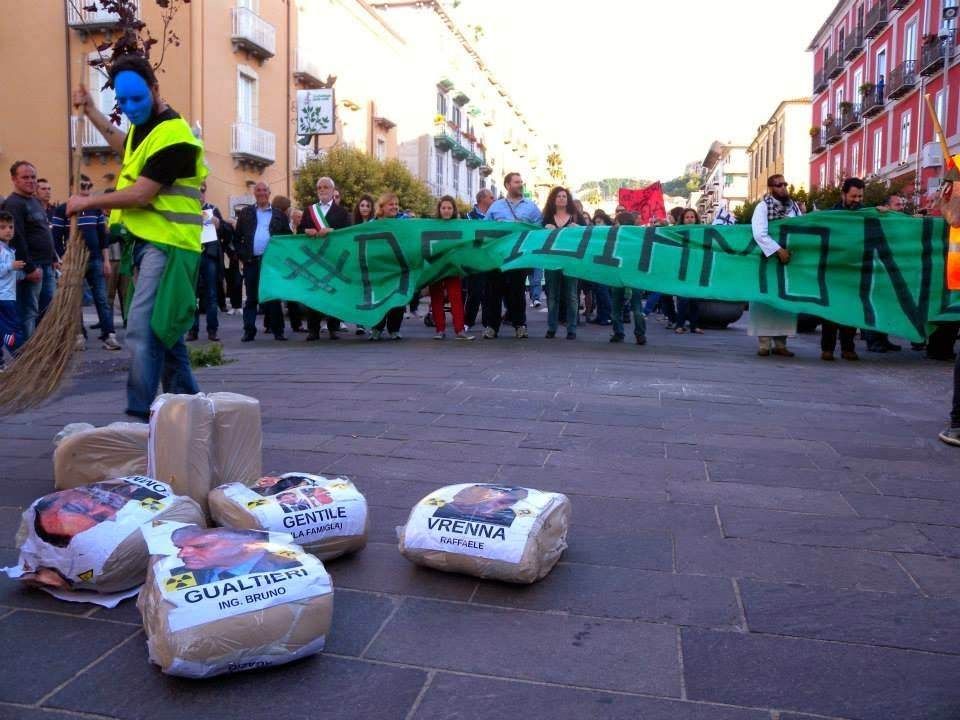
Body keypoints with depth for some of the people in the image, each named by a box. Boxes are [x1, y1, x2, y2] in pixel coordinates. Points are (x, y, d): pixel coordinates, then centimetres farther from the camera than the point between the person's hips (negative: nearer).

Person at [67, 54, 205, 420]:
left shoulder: (172, 135, -17)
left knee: (142, 329, -17)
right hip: (150, 241, 10)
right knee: (163, 330, 14)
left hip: (167, 245, -10)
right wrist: (91, 110, 37)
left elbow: (141, 195, -21)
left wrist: (86, 201, -9)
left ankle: (140, 414, -14)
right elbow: (125, 145, 40)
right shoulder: (144, 125, 14)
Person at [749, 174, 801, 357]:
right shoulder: (762, 207, -7)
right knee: (766, 300, -2)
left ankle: (780, 343, 11)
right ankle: (764, 343, 2)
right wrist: (778, 250, -25)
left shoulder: (794, 207, 9)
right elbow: (759, 234, -20)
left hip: (788, 261, 5)